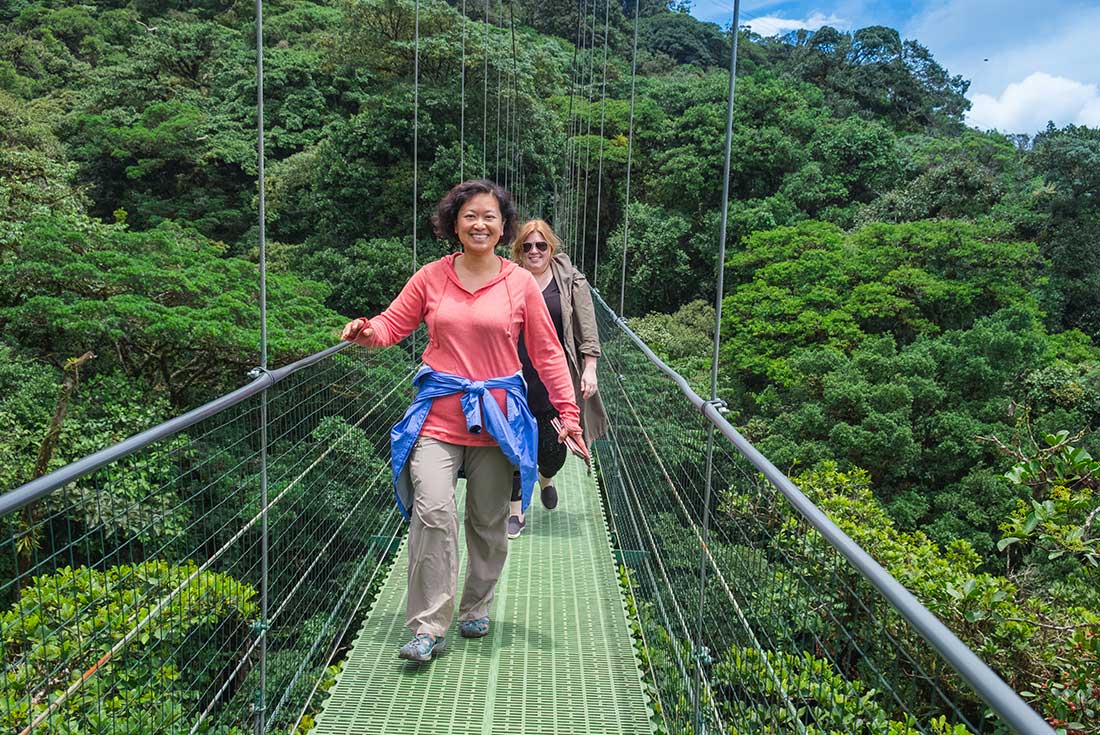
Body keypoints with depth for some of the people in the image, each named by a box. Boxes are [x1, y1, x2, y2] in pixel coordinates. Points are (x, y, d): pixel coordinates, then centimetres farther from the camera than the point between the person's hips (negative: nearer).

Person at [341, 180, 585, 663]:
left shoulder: (520, 283, 2)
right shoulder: (431, 277, 4)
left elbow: (547, 352, 5)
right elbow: (394, 323, 9)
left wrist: (569, 413, 0)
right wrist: (367, 332, -15)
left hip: (496, 417, 1)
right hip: (438, 415, 0)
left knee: (488, 522, 11)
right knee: (433, 511, -16)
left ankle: (477, 608, 34)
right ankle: (428, 628, -4)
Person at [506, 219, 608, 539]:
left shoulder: (571, 281, 3)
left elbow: (587, 330, 2)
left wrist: (589, 369, -5)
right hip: (516, 378, 0)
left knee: (553, 445, 6)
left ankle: (546, 479, 42)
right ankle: (516, 511, 16)